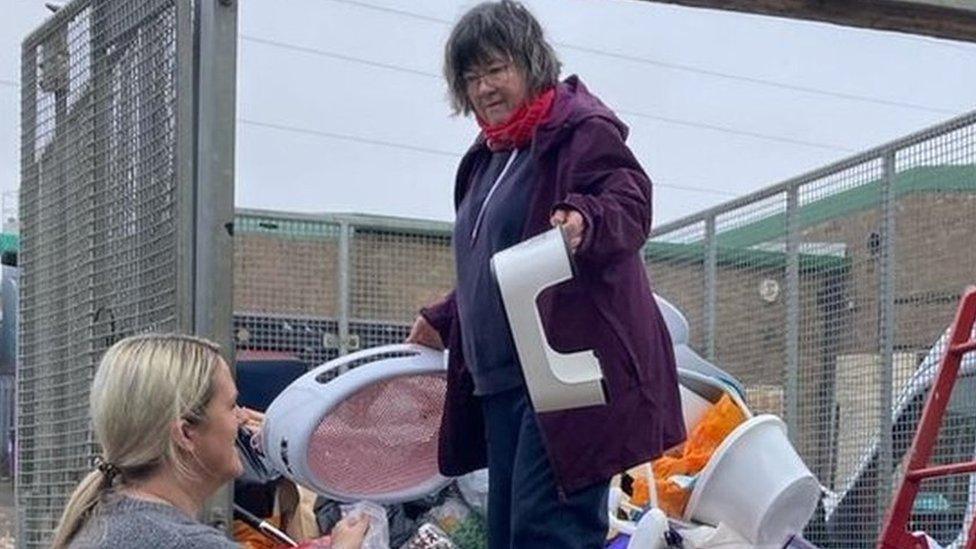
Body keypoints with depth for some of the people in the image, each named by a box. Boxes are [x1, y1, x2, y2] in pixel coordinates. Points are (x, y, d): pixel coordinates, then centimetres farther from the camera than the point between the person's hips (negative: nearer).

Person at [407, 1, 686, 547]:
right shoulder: (490, 154, 23)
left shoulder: (581, 129, -4)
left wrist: (586, 220, -39)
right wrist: (443, 321, 32)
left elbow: (631, 202, -19)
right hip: (502, 381, 10)